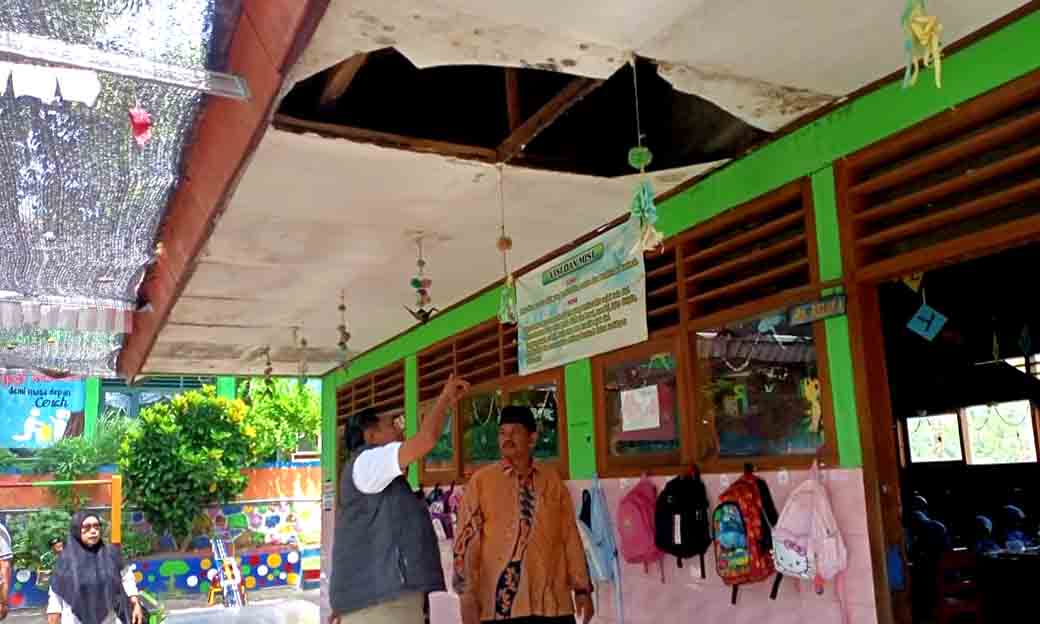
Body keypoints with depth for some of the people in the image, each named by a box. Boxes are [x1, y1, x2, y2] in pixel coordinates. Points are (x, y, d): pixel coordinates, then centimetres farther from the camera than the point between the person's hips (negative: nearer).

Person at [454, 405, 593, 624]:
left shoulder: (553, 480, 8)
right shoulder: (482, 480, 0)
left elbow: (570, 536, 10)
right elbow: (466, 540, -2)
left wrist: (582, 588, 8)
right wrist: (467, 597, -7)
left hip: (553, 603, 2)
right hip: (499, 604, -2)